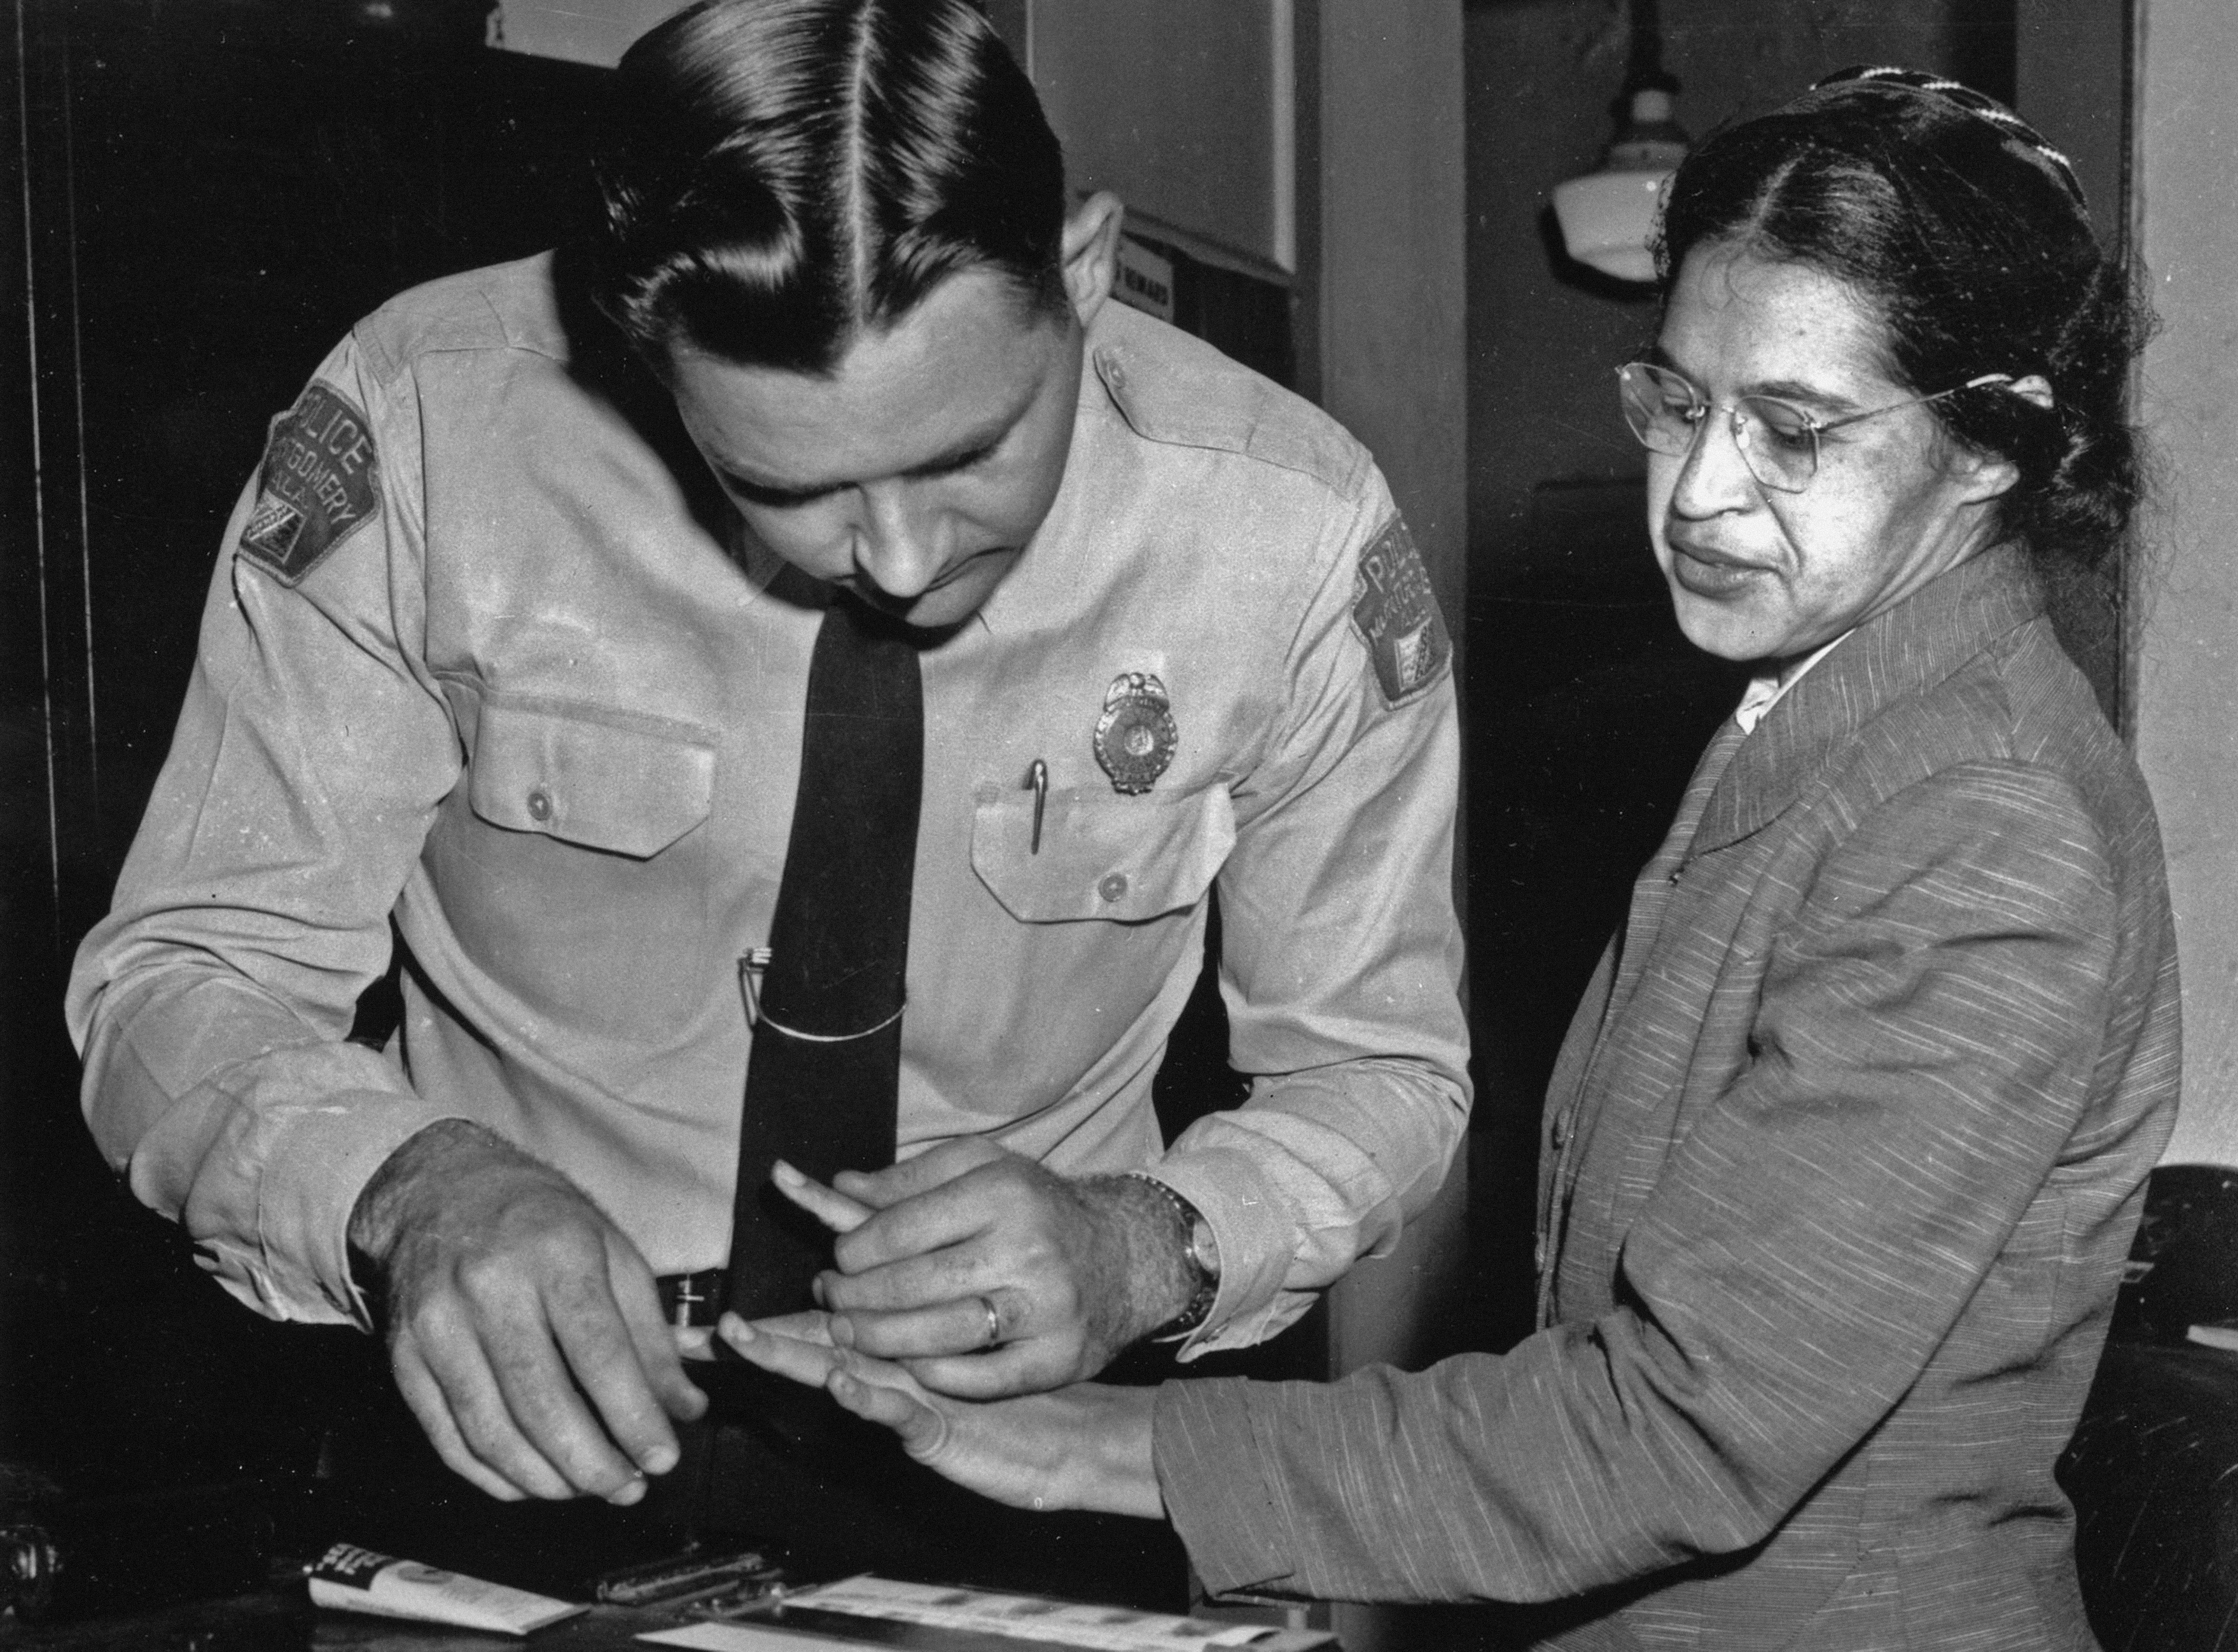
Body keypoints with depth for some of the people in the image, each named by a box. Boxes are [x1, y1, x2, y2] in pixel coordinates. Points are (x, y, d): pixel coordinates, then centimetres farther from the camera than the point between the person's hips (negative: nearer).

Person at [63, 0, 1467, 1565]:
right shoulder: (420, 436, -16)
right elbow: (186, 978, -7)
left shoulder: (1298, 541, -14)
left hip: (1011, 1415, 0)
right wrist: (410, 1189, -28)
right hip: (523, 1412, 1)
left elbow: (1383, 1068, 0)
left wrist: (1140, 1250, -20)